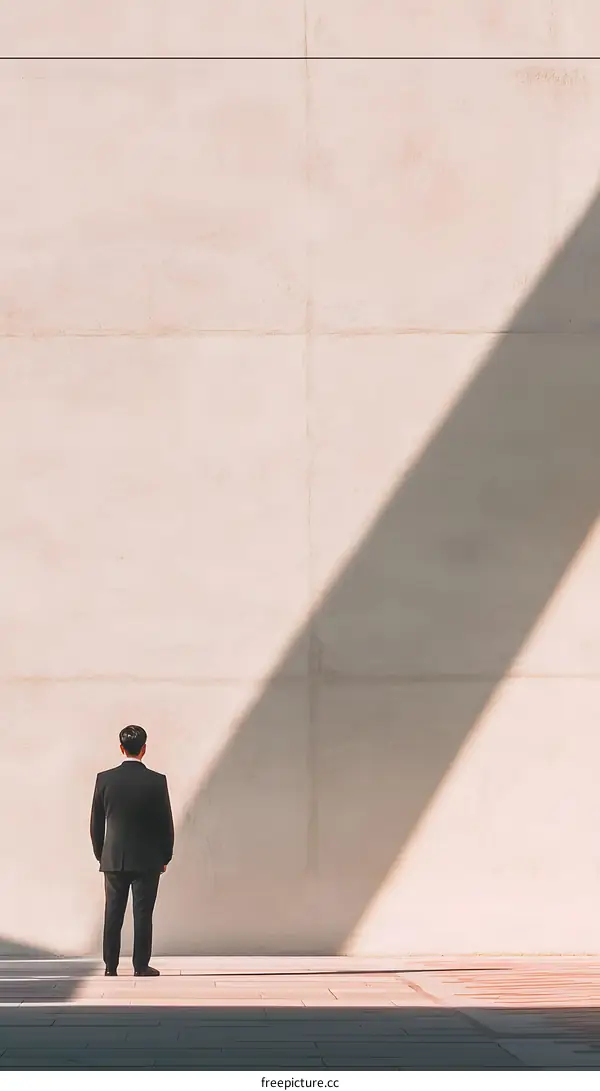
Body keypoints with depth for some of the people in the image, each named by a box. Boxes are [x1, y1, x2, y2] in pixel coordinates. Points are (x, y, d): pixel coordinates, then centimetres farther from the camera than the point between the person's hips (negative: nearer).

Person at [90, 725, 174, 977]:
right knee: (143, 914, 3)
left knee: (113, 914, 9)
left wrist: (100, 855, 14)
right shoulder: (157, 781, -9)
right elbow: (166, 824, -4)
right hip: (148, 860, -2)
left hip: (113, 859, 2)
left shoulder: (105, 779, -4)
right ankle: (141, 966, 4)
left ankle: (111, 966, 11)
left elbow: (96, 823, 3)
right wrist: (165, 857, 8)